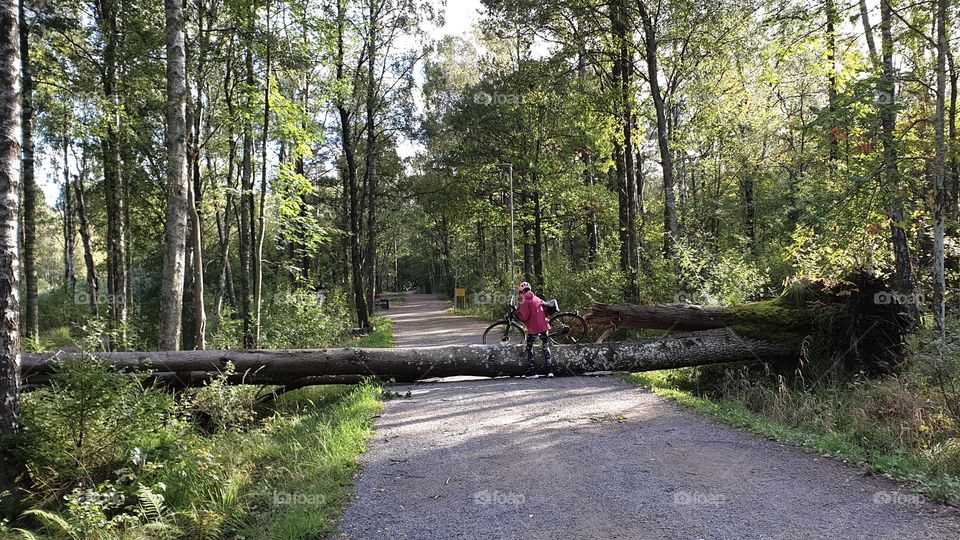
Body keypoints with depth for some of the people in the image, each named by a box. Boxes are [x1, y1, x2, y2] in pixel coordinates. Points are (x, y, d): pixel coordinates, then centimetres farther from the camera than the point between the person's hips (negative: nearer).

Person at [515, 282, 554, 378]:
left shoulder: (525, 302, -6)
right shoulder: (538, 299, 10)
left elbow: (524, 316, -14)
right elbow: (546, 312, 13)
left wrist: (517, 312, 3)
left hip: (533, 328, -5)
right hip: (544, 326, 5)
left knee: (529, 348, 9)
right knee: (545, 347, 14)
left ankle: (532, 371, 3)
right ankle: (550, 370, 9)